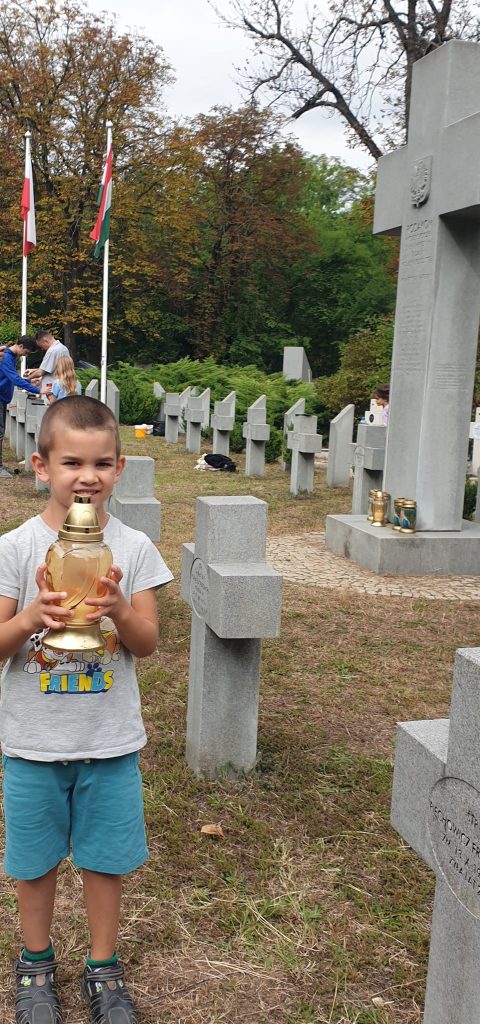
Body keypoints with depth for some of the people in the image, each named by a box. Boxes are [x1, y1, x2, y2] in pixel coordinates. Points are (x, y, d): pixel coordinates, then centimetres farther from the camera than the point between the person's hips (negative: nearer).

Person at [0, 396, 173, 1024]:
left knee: (106, 857, 14)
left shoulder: (133, 547, -7)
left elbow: (147, 644, -4)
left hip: (110, 739, 1)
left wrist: (120, 612, -25)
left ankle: (103, 968, 37)